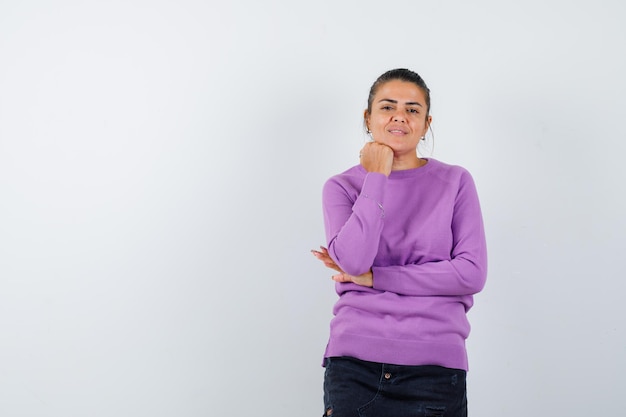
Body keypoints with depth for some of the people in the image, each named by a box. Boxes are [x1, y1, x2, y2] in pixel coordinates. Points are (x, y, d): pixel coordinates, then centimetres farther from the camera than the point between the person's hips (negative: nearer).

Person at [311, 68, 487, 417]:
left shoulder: (455, 182, 4)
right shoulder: (342, 187, 5)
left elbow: (472, 274, -6)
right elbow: (353, 261, -12)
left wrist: (374, 277, -7)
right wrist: (376, 178, -8)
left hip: (436, 364, 0)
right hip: (354, 362, 0)